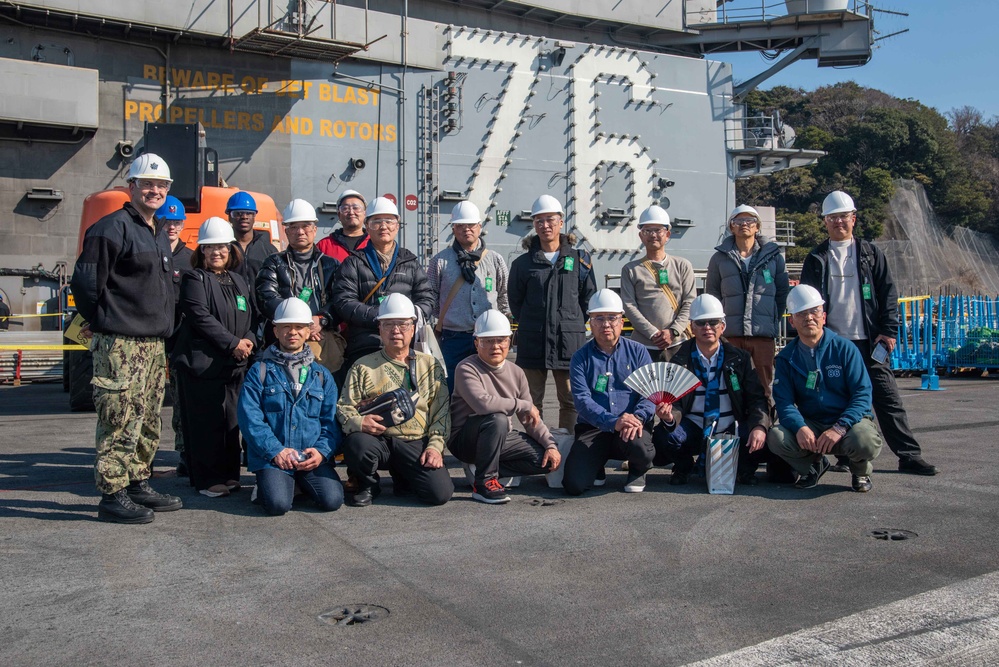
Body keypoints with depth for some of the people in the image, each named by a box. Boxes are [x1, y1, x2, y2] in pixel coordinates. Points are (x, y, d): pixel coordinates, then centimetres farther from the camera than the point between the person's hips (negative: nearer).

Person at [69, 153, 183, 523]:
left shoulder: (158, 237, 18)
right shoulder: (112, 227, -10)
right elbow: (84, 281, -14)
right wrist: (103, 323, -4)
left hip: (153, 345, 9)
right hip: (120, 345, -9)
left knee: (148, 423, 14)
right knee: (120, 423, -5)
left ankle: (139, 486, 25)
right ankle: (113, 496, 3)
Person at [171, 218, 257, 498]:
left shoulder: (239, 280, 18)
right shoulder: (194, 278, -1)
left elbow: (252, 315, 15)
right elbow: (201, 317, -12)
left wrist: (249, 340, -5)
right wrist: (233, 343, -15)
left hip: (234, 364, 6)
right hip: (201, 362, -6)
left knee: (232, 420, 9)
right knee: (205, 421, -3)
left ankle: (229, 475, 18)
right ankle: (207, 480, 4)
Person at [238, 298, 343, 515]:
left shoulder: (322, 375, 15)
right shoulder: (259, 372, 6)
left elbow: (331, 420, 9)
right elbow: (250, 418, -3)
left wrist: (322, 451, -9)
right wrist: (275, 451, -15)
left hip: (312, 458, 2)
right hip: (271, 458, -2)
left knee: (332, 500, -20)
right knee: (278, 504, -26)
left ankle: (304, 483, 12)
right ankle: (266, 486, 10)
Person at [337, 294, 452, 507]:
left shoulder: (431, 365, 14)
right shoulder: (363, 366, 10)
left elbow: (441, 410, 10)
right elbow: (344, 406, 5)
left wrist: (435, 446, -3)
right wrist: (358, 422, -18)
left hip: (416, 444, 1)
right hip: (378, 439, -1)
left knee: (440, 493, -19)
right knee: (357, 443, -36)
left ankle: (402, 478, 16)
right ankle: (368, 484, 0)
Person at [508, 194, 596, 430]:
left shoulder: (580, 260, 6)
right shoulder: (523, 264, 6)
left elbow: (589, 298, 11)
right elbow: (515, 302, 13)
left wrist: (574, 325, 8)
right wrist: (532, 326, 9)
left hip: (570, 342, 0)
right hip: (532, 343, 0)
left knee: (571, 400, 2)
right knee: (532, 401, 5)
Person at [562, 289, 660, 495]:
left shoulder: (638, 352, 8)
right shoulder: (581, 358, 5)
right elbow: (582, 400, -8)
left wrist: (638, 417, -24)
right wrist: (613, 422, -25)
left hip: (633, 426, 0)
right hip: (593, 429, 0)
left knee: (639, 446, -36)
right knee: (574, 484, -20)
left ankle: (638, 471, 5)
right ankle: (596, 466, 19)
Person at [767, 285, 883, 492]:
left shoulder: (844, 348, -7)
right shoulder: (787, 357, 0)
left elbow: (863, 394, -13)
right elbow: (784, 402, -6)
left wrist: (839, 428, -28)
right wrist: (800, 428, -28)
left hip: (848, 420, -2)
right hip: (810, 424, 2)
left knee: (865, 442, -35)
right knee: (776, 438, -26)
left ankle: (860, 471, 5)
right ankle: (814, 465, 8)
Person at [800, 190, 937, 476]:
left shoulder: (871, 254, 9)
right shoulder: (816, 259, 9)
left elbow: (888, 293, 6)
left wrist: (888, 330, -3)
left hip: (868, 340, 0)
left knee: (887, 399, -1)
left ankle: (909, 455, 4)